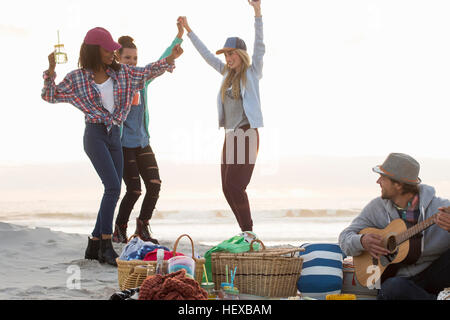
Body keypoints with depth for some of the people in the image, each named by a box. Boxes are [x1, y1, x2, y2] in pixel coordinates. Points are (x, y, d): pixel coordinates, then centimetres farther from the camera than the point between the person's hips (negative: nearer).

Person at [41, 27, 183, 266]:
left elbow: (148, 71, 13)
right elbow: (50, 96, 1)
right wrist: (51, 71, -15)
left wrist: (170, 58, -1)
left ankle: (94, 245, 15)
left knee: (113, 191, 5)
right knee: (113, 186, -19)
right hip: (95, 136, -6)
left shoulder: (120, 73, 9)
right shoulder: (77, 78, -2)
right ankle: (106, 245, -15)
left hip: (114, 136, 6)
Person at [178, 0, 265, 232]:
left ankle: (249, 233, -5)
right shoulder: (228, 73, 15)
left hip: (246, 135, -7)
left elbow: (259, 47, -14)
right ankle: (246, 233, 13)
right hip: (230, 136, 8)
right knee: (227, 189, 5)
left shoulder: (252, 73, -1)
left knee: (235, 187, -14)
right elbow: (207, 55, 24)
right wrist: (188, 31, 27)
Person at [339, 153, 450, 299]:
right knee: (393, 288, -36)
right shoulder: (376, 207, 5)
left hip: (435, 276, -2)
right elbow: (346, 236, 10)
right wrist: (362, 242, -14)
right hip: (398, 277, 2)